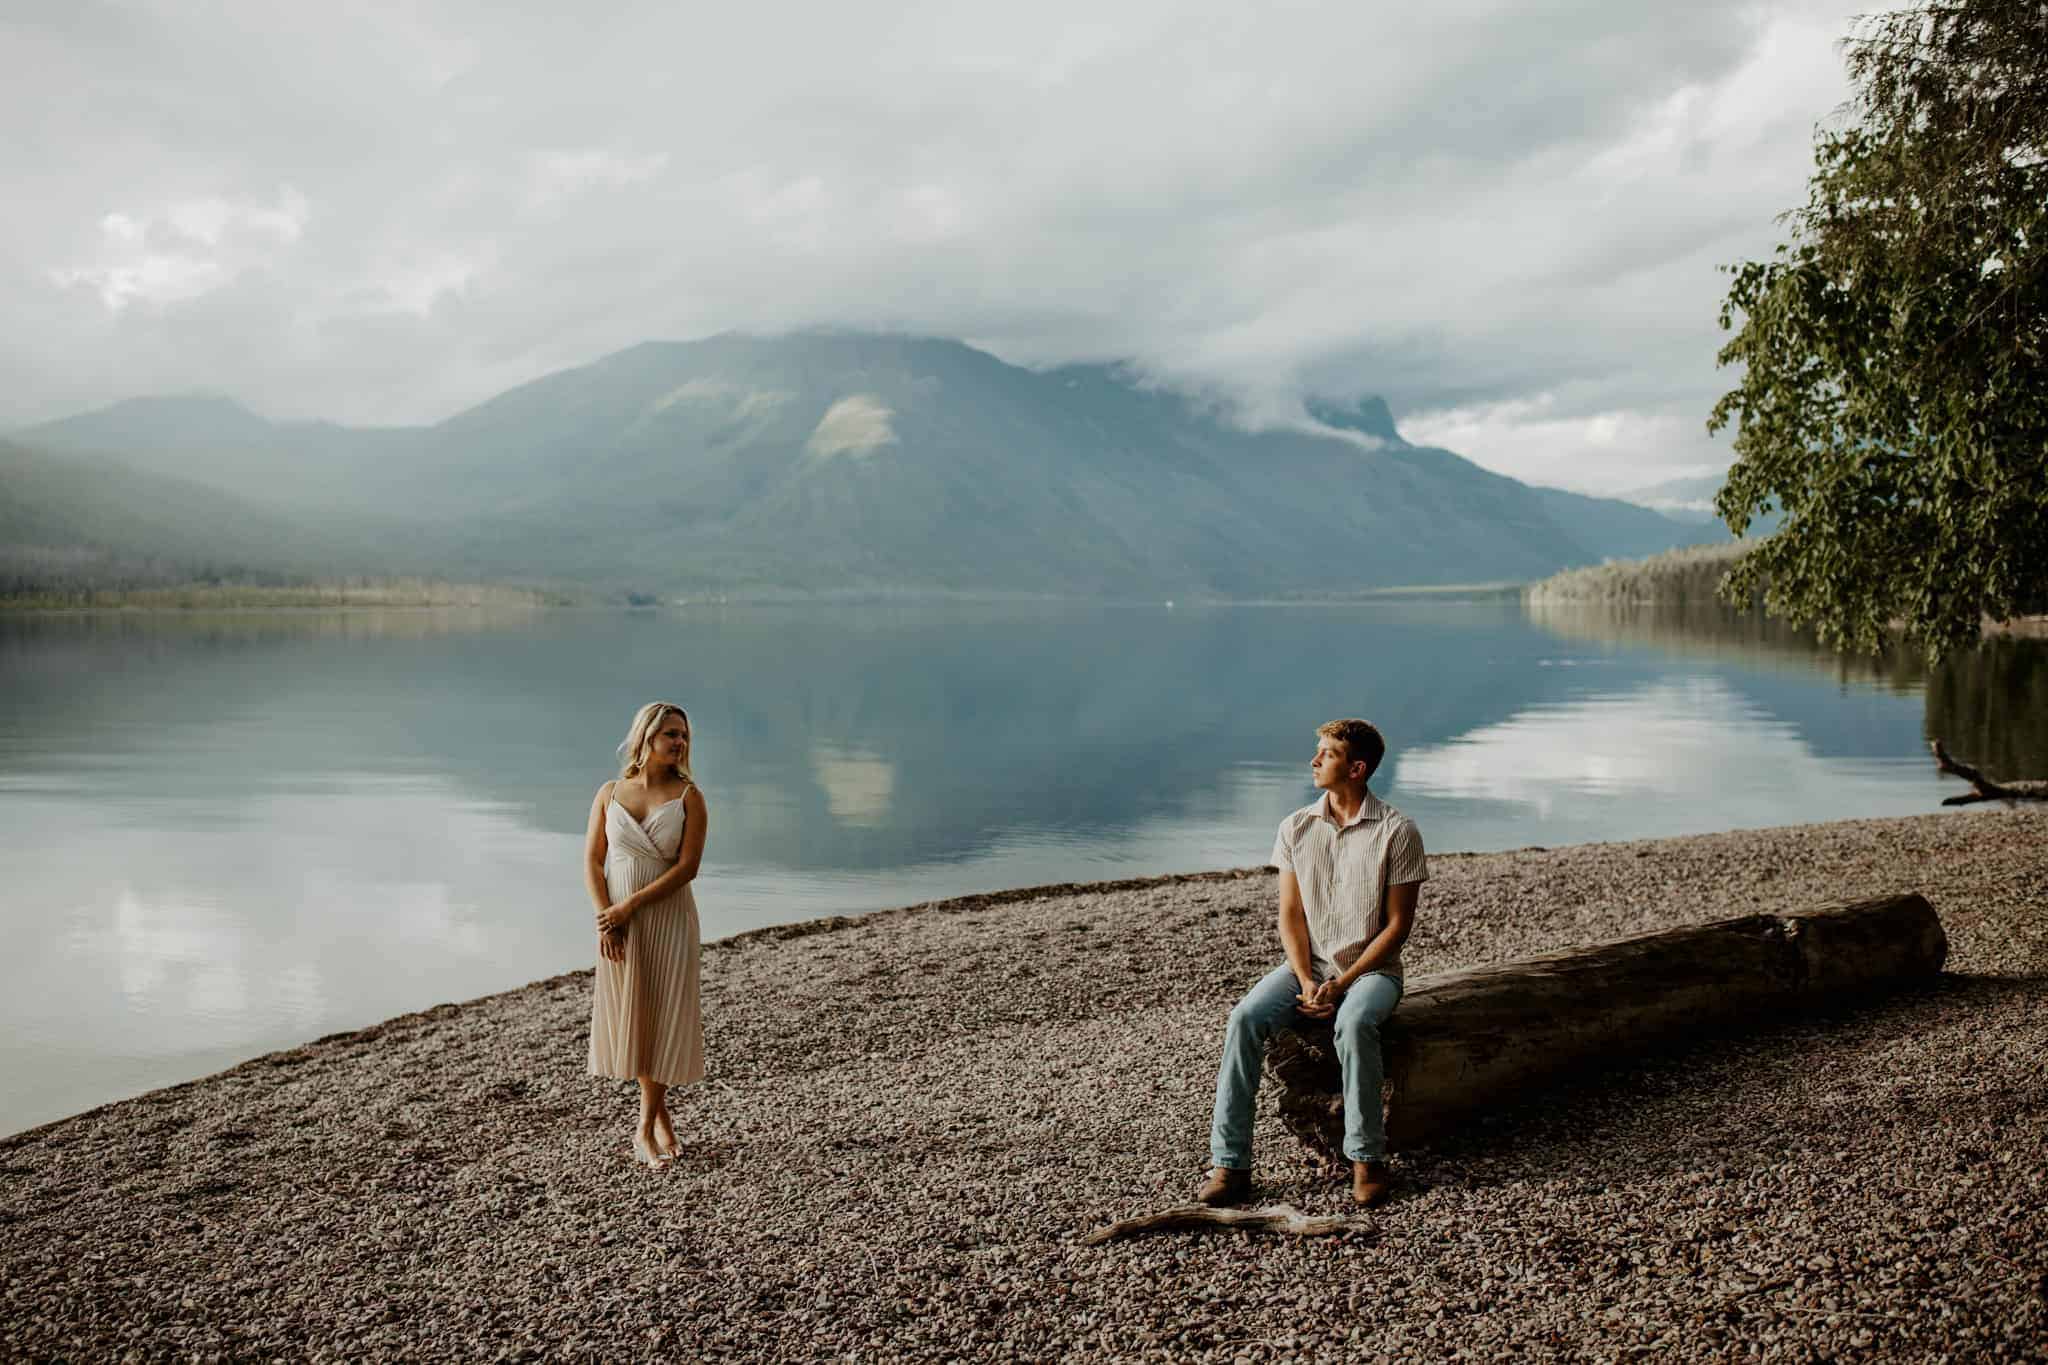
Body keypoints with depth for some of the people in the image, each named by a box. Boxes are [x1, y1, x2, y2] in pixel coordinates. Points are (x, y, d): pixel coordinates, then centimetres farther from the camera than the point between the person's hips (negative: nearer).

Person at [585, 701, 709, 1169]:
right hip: (618, 924, 2)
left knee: (662, 1019, 0)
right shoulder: (609, 793, 1)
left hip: (668, 919, -2)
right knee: (629, 1019, 9)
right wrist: (604, 919, -12)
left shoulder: (688, 796, -6)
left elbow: (688, 866, -13)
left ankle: (645, 1129, 11)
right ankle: (661, 1116, 26)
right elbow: (592, 860, 0)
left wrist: (630, 906, -16)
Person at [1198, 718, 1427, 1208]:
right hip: (1310, 965, 4)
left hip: (1372, 968, -3)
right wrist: (1306, 981, -13)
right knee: (1246, 1017, -24)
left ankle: (1367, 1159, -20)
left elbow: (1397, 925, -8)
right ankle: (1230, 1164, -22)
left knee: (1354, 1023, -37)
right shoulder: (1296, 827, 4)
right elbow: (1291, 915, 3)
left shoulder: (1396, 831, -8)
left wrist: (1341, 984, -16)